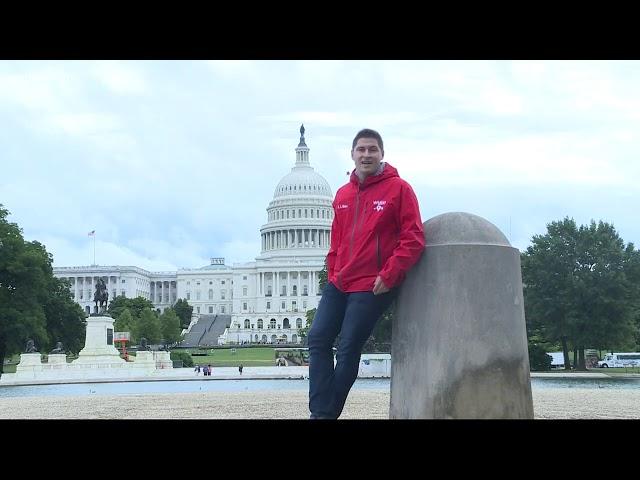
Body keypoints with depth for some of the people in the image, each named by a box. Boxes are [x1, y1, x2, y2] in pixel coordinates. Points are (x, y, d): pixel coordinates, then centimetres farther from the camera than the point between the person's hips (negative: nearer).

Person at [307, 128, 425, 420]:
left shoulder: (399, 189, -5)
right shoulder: (343, 194, 13)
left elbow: (413, 240, -9)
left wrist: (388, 276, -15)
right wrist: (333, 273, 10)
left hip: (373, 286, -6)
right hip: (338, 283, 7)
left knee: (348, 350, -5)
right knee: (318, 340, -1)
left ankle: (328, 412, 6)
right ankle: (320, 412, -1)